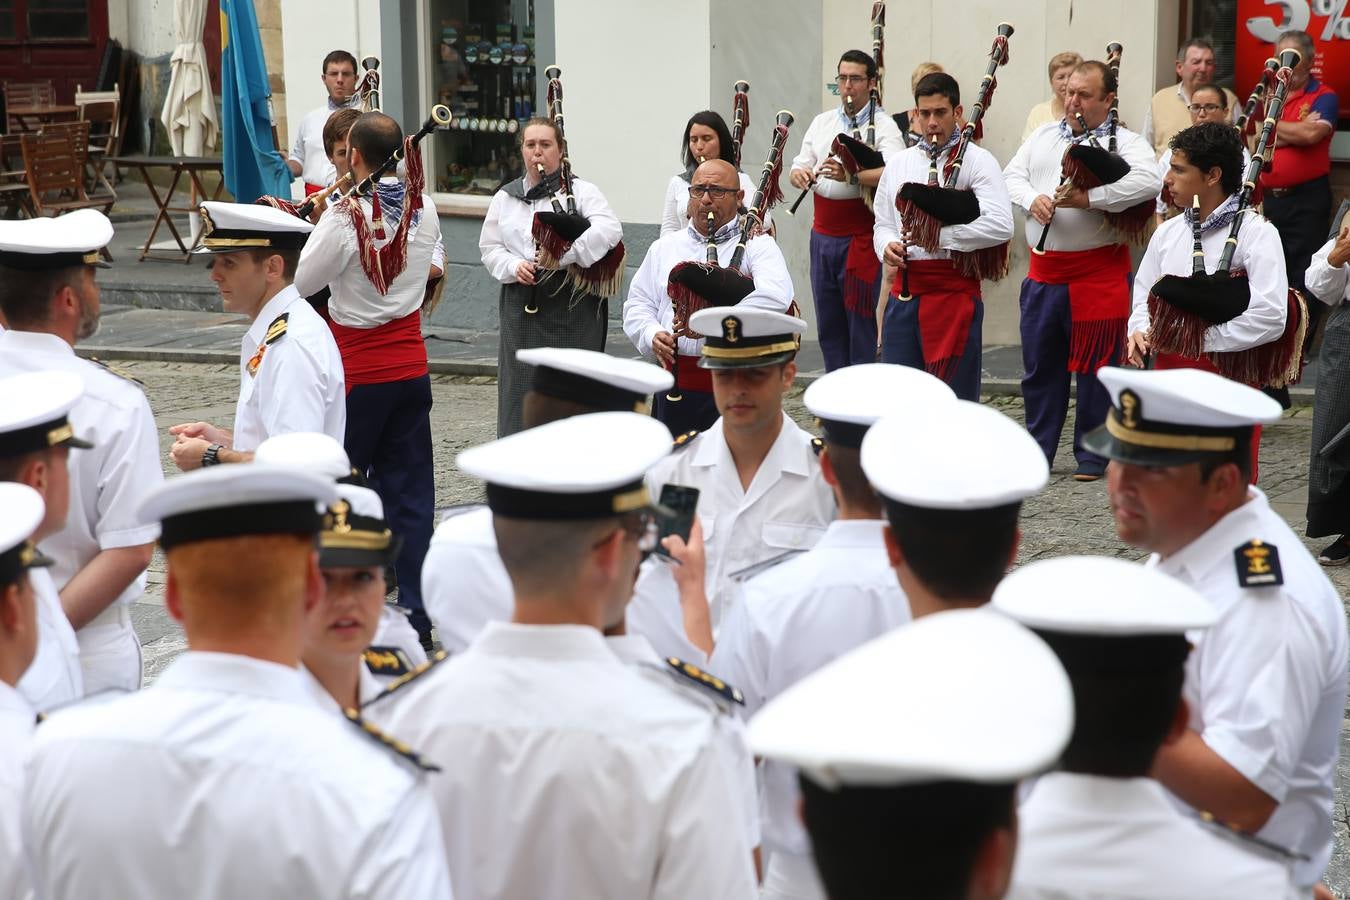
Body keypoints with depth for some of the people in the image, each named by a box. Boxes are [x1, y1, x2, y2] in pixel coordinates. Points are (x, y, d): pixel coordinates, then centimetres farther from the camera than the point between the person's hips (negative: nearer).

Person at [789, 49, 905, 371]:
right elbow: (799, 167, 12)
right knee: (828, 320, 11)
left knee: (860, 317, -3)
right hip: (823, 233, 6)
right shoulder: (822, 122, 14)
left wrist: (850, 176, -37)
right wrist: (800, 174, -12)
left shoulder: (884, 125, -6)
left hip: (860, 236, -6)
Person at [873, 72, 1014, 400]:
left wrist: (937, 234, -17)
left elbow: (1000, 226, -17)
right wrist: (886, 246, -4)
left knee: (953, 398, -1)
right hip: (903, 290, 5)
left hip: (954, 290, -5)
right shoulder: (898, 163, 14)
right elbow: (883, 223, 20)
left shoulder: (977, 161, -4)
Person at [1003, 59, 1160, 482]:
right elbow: (1012, 174, 13)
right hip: (1043, 269, 5)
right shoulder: (1043, 136, 14)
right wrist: (1032, 199, -9)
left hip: (1099, 270, -5)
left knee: (1096, 366, 1)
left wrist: (1088, 198, -24)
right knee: (1039, 364, 10)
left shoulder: (1126, 143, -4)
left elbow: (1148, 182, -21)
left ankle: (1091, 455, 11)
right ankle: (1037, 449, 22)